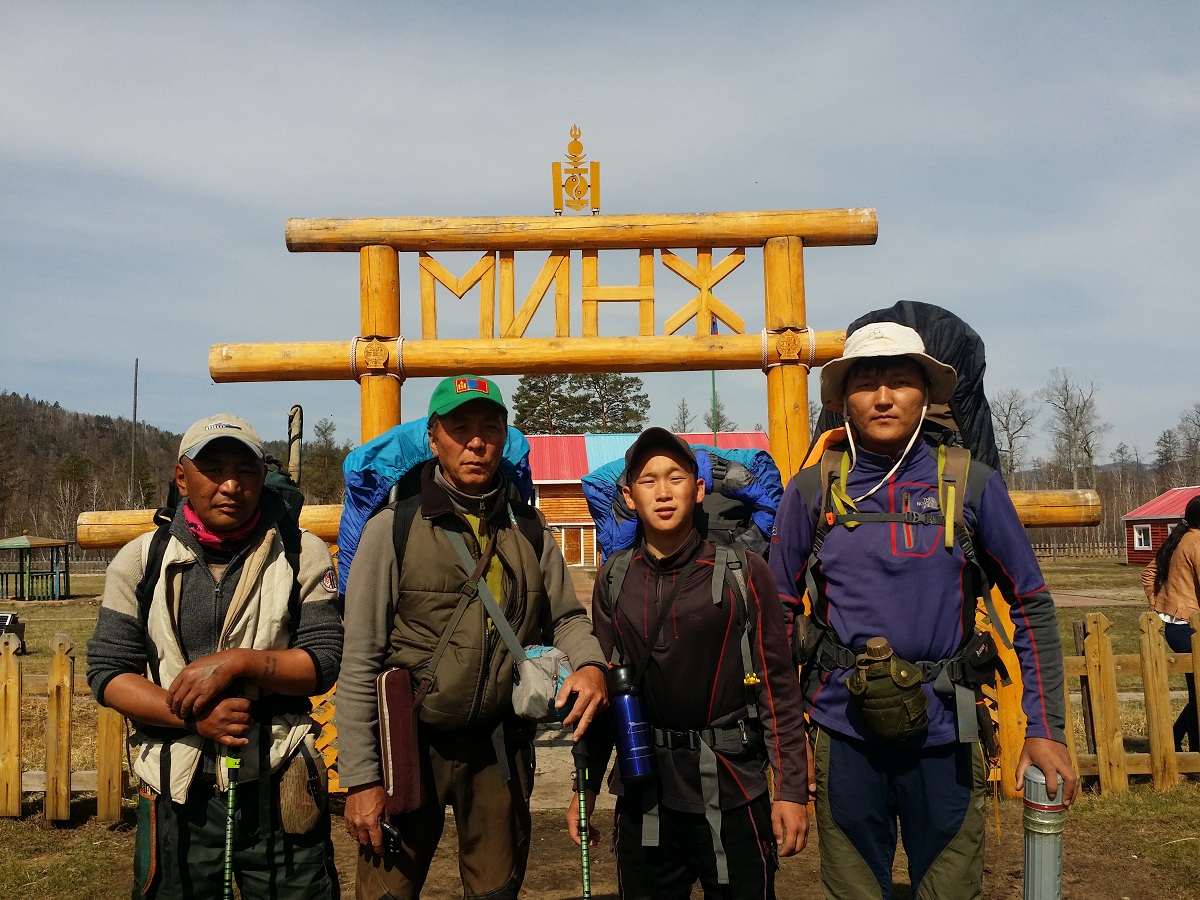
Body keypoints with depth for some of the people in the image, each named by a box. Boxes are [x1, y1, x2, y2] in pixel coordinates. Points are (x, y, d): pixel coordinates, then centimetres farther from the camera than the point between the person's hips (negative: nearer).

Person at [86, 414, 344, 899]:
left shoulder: (303, 555, -3)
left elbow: (325, 659, -6)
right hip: (177, 792, 1)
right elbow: (108, 671, 0)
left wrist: (238, 662, -20)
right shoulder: (140, 561, 1)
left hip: (278, 791, -1)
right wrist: (193, 716, -14)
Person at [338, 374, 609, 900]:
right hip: (410, 743, -3)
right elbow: (359, 665, -8)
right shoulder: (393, 528, -8)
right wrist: (359, 778, -9)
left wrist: (589, 664, -10)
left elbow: (565, 617, 12)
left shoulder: (529, 530, 3)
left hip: (500, 747, 3)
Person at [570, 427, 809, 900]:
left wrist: (791, 789, -7)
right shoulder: (614, 580, 3)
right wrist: (585, 787, 10)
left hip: (731, 792, -2)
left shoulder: (743, 573, -5)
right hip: (643, 796, 3)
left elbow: (777, 684, -4)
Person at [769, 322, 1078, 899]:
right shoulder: (812, 492, -2)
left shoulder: (971, 485, -2)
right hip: (845, 733, 0)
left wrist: (1046, 729, -1)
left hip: (945, 733, 0)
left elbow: (1031, 607, 4)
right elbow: (780, 614, 6)